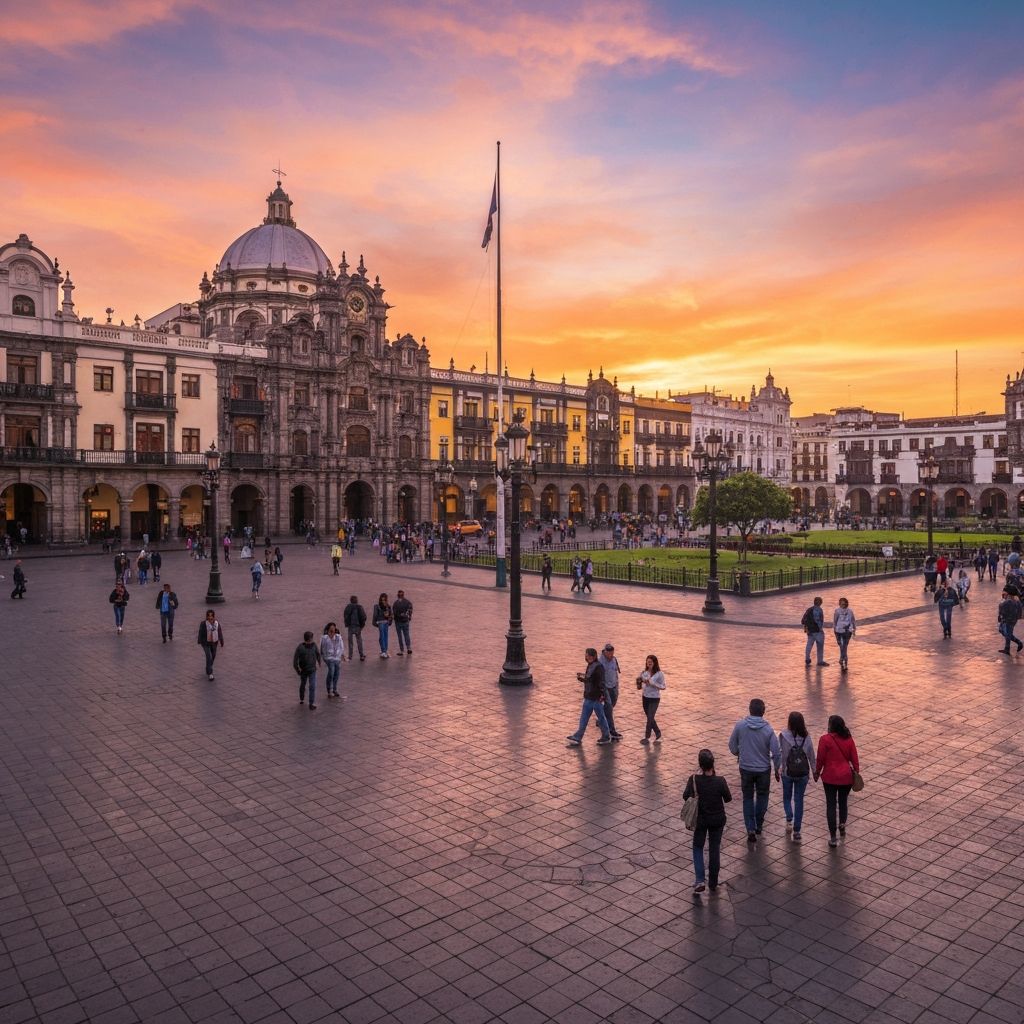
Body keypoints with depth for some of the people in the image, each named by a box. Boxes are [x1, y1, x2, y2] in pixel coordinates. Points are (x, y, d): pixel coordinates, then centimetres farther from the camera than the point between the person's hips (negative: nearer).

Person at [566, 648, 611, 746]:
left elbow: (601, 682, -23)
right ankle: (577, 738, 20)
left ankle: (606, 737, 20)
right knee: (584, 718, 13)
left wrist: (602, 694, -30)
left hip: (596, 698, -9)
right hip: (588, 697, 9)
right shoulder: (590, 666, 11)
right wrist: (580, 678, 6)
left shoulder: (598, 666, -17)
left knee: (601, 717, 5)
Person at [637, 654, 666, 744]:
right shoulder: (644, 673, 1)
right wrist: (638, 681, -14)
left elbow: (663, 687, -13)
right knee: (650, 718, 15)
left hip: (654, 699, -5)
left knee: (650, 718, -5)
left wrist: (652, 683, -24)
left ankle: (647, 737, 7)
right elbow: (639, 687, 8)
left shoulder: (659, 674, -11)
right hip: (645, 697, 5)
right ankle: (658, 734, 33)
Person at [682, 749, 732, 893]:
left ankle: (699, 880, 6)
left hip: (700, 819, 0)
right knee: (715, 849, 17)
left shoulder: (694, 780, -22)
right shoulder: (720, 781, -23)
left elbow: (686, 797, -12)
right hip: (718, 819, 0)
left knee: (698, 847, 18)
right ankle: (713, 883, 28)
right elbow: (728, 799, -9)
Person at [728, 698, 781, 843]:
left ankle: (751, 829, 5)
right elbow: (776, 753, -14)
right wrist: (777, 769, 4)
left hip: (745, 768, 1)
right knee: (762, 796, 22)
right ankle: (759, 825, 33)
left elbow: (732, 746, -3)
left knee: (748, 798, 15)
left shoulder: (740, 725, -14)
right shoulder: (768, 730, -17)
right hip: (763, 769, 0)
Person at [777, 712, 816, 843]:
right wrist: (814, 770, 17)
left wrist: (776, 770, 0)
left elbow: (779, 753, -12)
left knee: (787, 797, 22)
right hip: (803, 774, 1)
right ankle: (796, 831, 10)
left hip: (787, 773, -1)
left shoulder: (783, 736, -15)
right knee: (799, 800, 11)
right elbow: (811, 755, 1)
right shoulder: (806, 737, -7)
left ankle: (789, 819, 1)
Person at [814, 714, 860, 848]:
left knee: (831, 804, 3)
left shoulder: (825, 739, -13)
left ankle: (833, 837, 3)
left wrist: (817, 772, 5)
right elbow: (854, 758, 1)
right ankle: (842, 824, 37)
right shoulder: (848, 739, -2)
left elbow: (820, 758, -9)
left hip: (830, 777, -3)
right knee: (843, 801, 26)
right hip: (846, 776, 3)